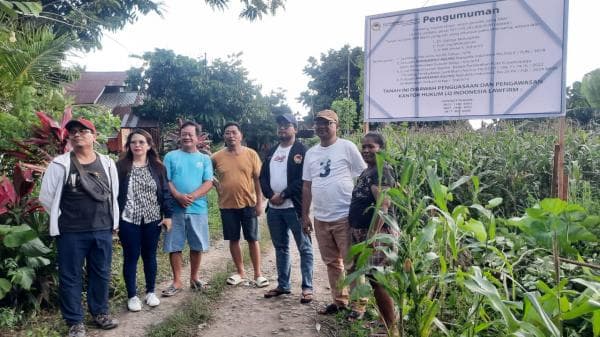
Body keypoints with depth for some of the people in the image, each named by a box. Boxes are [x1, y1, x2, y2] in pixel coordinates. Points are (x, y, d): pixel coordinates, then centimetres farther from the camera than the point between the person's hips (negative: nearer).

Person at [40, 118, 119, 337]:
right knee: (71, 277, 6)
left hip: (103, 231, 3)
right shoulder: (60, 164, -5)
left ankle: (100, 312, 31)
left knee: (101, 274, 13)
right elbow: (46, 197, 0)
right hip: (71, 233, -2)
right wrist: (63, 220, 5)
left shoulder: (107, 164, 4)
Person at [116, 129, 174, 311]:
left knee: (150, 256, 12)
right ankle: (132, 296, 18)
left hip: (152, 219, 2)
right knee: (131, 257, 6)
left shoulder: (157, 167, 3)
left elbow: (165, 192, 4)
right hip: (129, 220, -2)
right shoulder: (121, 166, -3)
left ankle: (150, 292, 26)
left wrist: (168, 214, -2)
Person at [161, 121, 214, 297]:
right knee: (174, 246, 3)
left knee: (197, 245, 9)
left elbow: (208, 183, -2)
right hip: (175, 209, -1)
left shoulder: (204, 159, 7)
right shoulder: (171, 156, 6)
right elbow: (165, 181, -2)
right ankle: (177, 281, 15)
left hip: (198, 209, 1)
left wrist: (192, 196, -18)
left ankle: (194, 277, 26)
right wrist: (179, 196, -19)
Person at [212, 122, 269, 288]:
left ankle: (258, 274, 16)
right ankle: (240, 272, 25)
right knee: (233, 239, 11)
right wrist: (218, 187, 1)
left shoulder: (251, 154, -3)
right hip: (227, 205, 2)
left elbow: (258, 179, -2)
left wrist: (259, 202, -5)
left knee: (252, 239, 6)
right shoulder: (217, 157, -1)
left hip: (248, 203, -1)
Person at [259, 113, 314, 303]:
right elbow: (263, 176, 12)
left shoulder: (302, 151, -5)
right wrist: (271, 195, -6)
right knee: (280, 247, 14)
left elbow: (303, 179, -14)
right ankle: (283, 285, 25)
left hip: (294, 206, -7)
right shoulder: (272, 152, 16)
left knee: (304, 247, -1)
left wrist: (283, 195, -15)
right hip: (273, 207, 7)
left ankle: (307, 287, 7)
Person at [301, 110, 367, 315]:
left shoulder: (347, 147, -5)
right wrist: (305, 215, 12)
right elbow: (307, 185, 14)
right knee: (331, 262, 15)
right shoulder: (311, 153, 11)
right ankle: (339, 301, 28)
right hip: (320, 219, 6)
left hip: (345, 217, -6)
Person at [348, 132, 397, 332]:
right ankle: (386, 321, 26)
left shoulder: (381, 172, -14)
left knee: (378, 281, -6)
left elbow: (382, 207, -23)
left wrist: (371, 236, -28)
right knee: (374, 279, 14)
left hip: (377, 234, -9)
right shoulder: (366, 172, 15)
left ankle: (392, 328, 5)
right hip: (362, 233, 9)